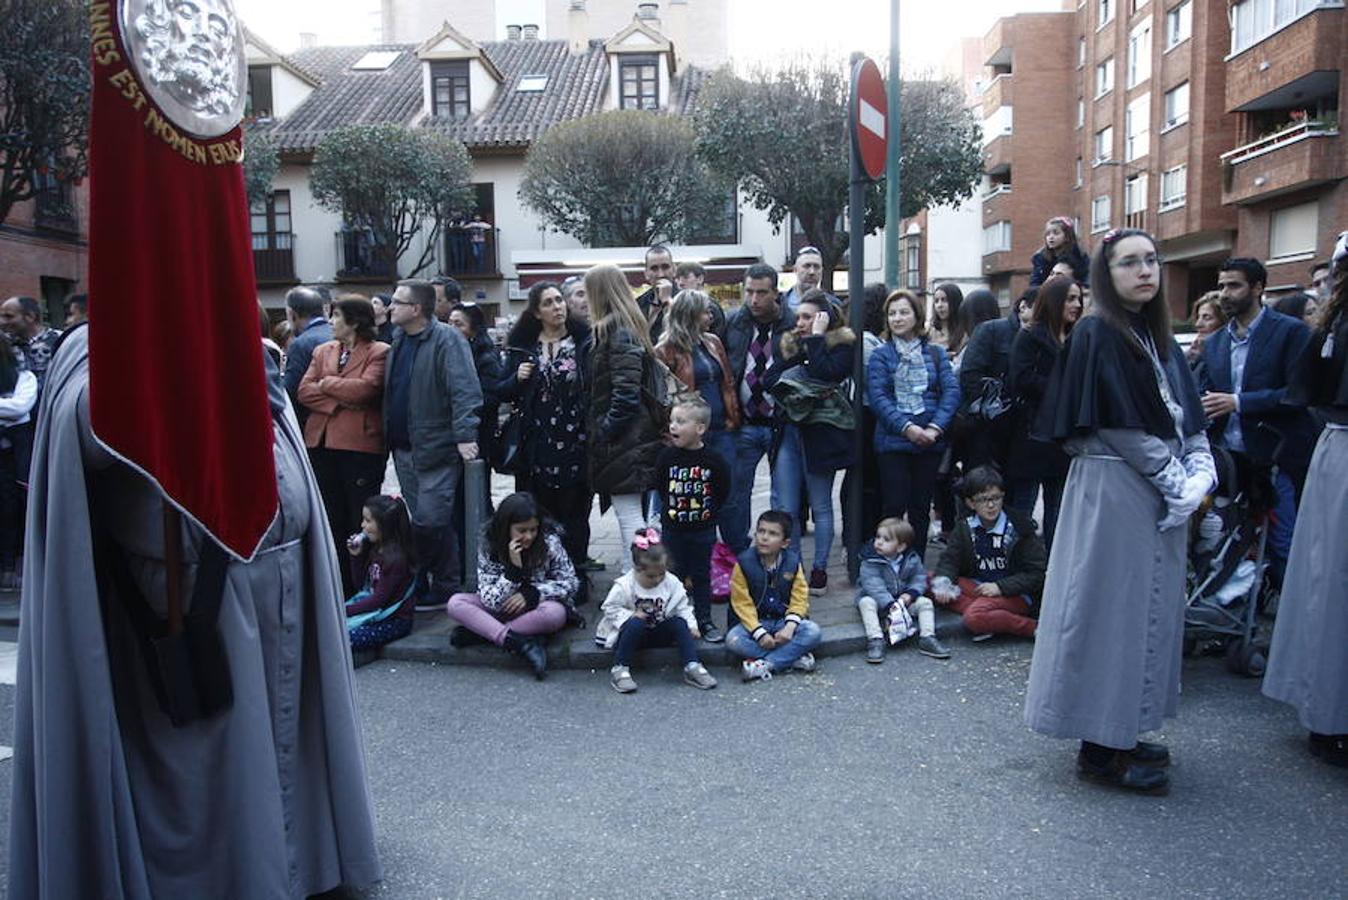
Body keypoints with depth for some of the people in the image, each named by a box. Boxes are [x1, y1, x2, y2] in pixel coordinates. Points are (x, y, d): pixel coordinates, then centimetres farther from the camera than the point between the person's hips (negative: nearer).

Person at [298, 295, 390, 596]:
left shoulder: (379, 353, -2)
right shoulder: (322, 351, 16)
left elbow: (365, 388, -16)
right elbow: (304, 391, 5)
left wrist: (326, 382, -4)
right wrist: (338, 403, -10)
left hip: (360, 444, -6)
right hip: (322, 443, 6)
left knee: (361, 517, 0)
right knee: (332, 517, 10)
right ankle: (339, 583, 19)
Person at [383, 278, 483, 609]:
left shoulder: (446, 339, -11)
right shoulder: (399, 340, 15)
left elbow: (464, 390, -19)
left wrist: (465, 435, -27)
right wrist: (388, 437, 16)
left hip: (435, 448, -8)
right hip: (403, 447, 8)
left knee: (431, 520, -9)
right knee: (417, 521, 14)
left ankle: (446, 589, 6)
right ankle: (422, 587, 25)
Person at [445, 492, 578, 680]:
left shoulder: (549, 542, -16)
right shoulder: (489, 548, -13)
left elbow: (570, 583, -9)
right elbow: (490, 601, -17)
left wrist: (531, 594, -22)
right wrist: (514, 568, -31)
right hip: (502, 610, 2)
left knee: (554, 613, -37)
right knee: (455, 603, -21)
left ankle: (480, 632, -22)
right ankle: (520, 643, -33)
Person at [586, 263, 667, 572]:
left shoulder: (617, 332, -13)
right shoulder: (631, 327, 14)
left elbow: (626, 392, -21)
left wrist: (603, 430, -13)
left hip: (623, 440, -10)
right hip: (637, 436, 10)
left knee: (629, 516, -7)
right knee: (631, 515, 16)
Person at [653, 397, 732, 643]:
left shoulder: (714, 460, -11)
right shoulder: (667, 457, -8)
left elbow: (723, 492, 1)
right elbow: (660, 487, 6)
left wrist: (709, 512, 1)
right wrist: (670, 508, 3)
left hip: (703, 529, -1)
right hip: (673, 528, 1)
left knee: (702, 576, 10)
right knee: (674, 575, 8)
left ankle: (704, 620, 21)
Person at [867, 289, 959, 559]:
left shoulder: (935, 353, 9)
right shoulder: (880, 355, 3)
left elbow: (952, 391, -1)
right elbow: (877, 397, -8)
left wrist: (935, 427, -15)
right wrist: (906, 427, -19)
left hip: (930, 442, 2)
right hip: (892, 441, -2)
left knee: (921, 507, 9)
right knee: (894, 506, -4)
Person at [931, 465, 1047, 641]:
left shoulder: (1019, 528, -9)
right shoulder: (965, 528, 3)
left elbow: (1036, 572, -9)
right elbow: (949, 559, 3)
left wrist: (1000, 587, -19)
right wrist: (942, 582, -20)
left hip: (1015, 594, -6)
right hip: (978, 586, 6)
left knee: (975, 617, -35)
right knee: (930, 582, -16)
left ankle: (1033, 627, -15)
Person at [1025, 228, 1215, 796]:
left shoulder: (1156, 335, 14)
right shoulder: (1096, 335, -10)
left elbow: (1187, 413, 13)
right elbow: (1118, 425, -16)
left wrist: (1199, 471, -3)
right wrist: (1176, 482, -13)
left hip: (1160, 493, 9)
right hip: (1113, 489, -9)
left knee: (1149, 606, 13)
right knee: (1111, 606, -3)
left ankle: (1119, 735, 25)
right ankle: (1099, 749, 8)